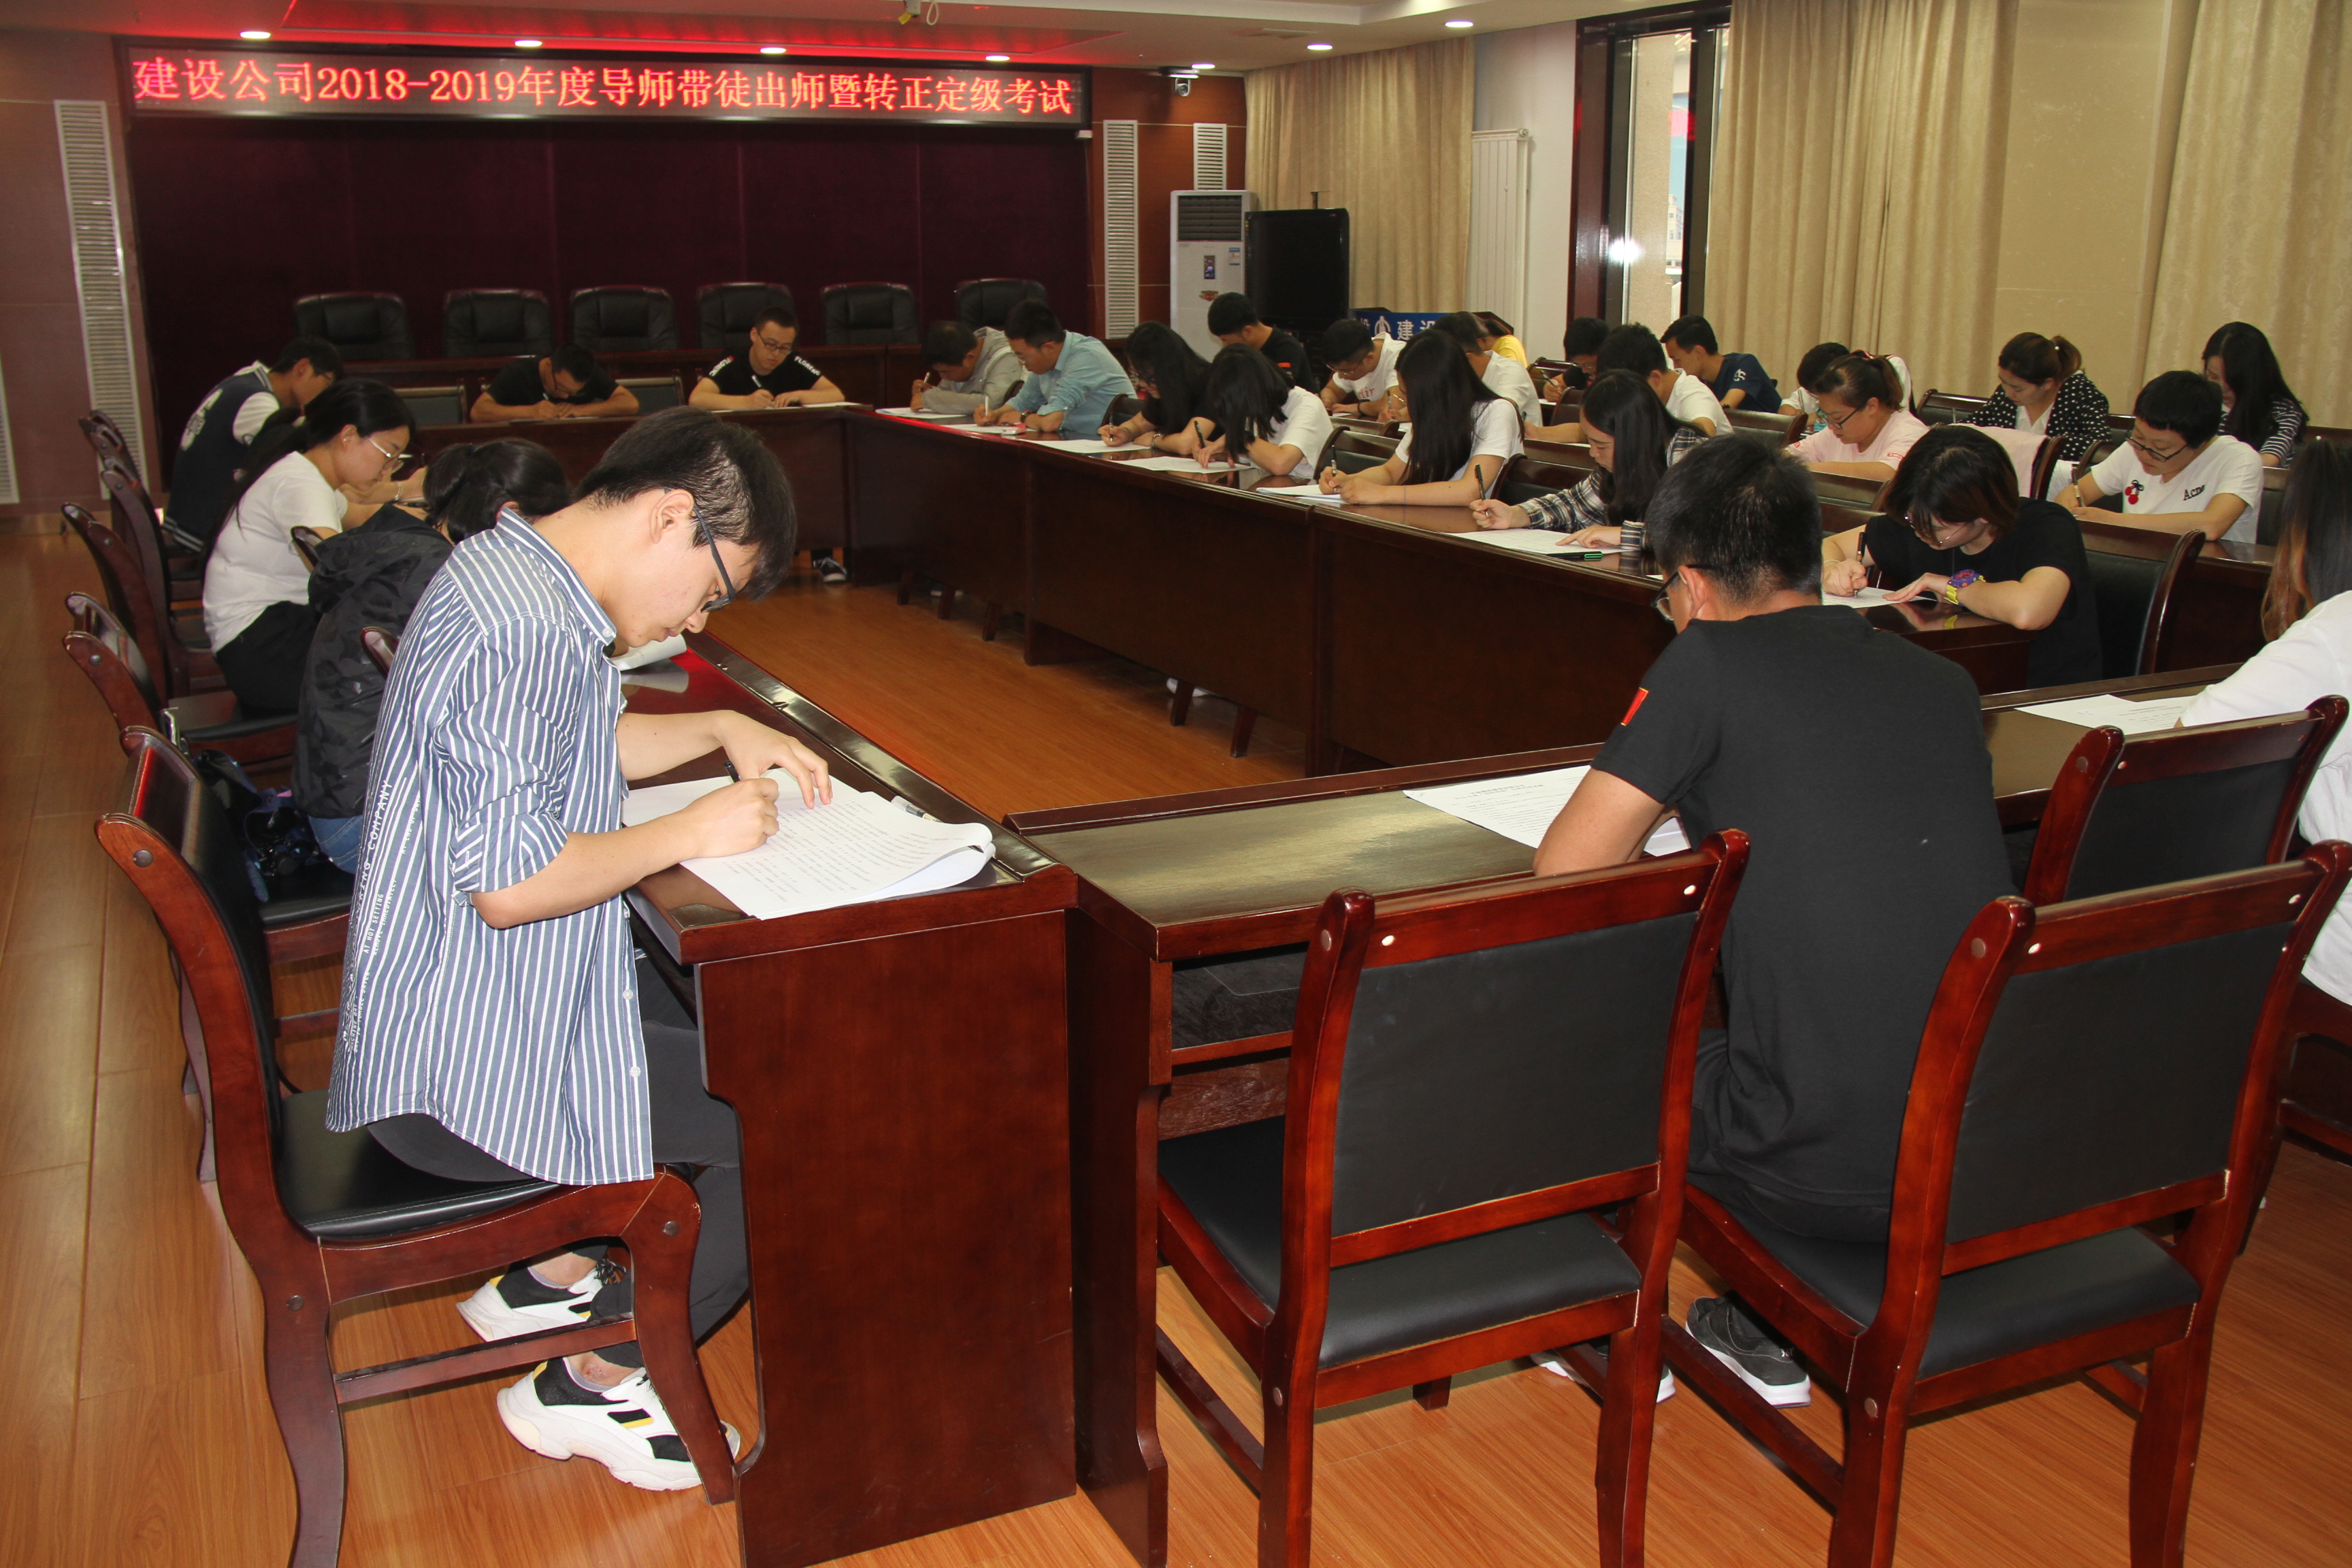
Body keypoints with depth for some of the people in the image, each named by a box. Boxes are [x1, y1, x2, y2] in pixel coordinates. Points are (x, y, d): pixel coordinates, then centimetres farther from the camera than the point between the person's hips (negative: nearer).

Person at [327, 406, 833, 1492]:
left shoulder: (508, 572, 7)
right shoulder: (524, 631, -27)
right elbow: (511, 881, -30)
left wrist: (720, 731, 11)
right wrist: (691, 831, -18)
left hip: (454, 1006, 11)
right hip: (467, 1069, -11)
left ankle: (552, 1277, 27)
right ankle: (591, 1382, 7)